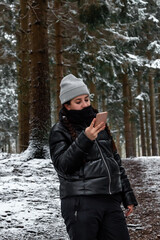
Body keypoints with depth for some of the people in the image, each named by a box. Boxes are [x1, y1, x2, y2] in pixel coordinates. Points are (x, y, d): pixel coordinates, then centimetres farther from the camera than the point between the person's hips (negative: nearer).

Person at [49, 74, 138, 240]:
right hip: (81, 203, -5)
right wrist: (84, 140, -22)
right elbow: (63, 165, -12)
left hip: (111, 201, 5)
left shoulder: (99, 125, 17)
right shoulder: (59, 131, 1)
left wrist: (127, 196, 19)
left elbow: (116, 162, 21)